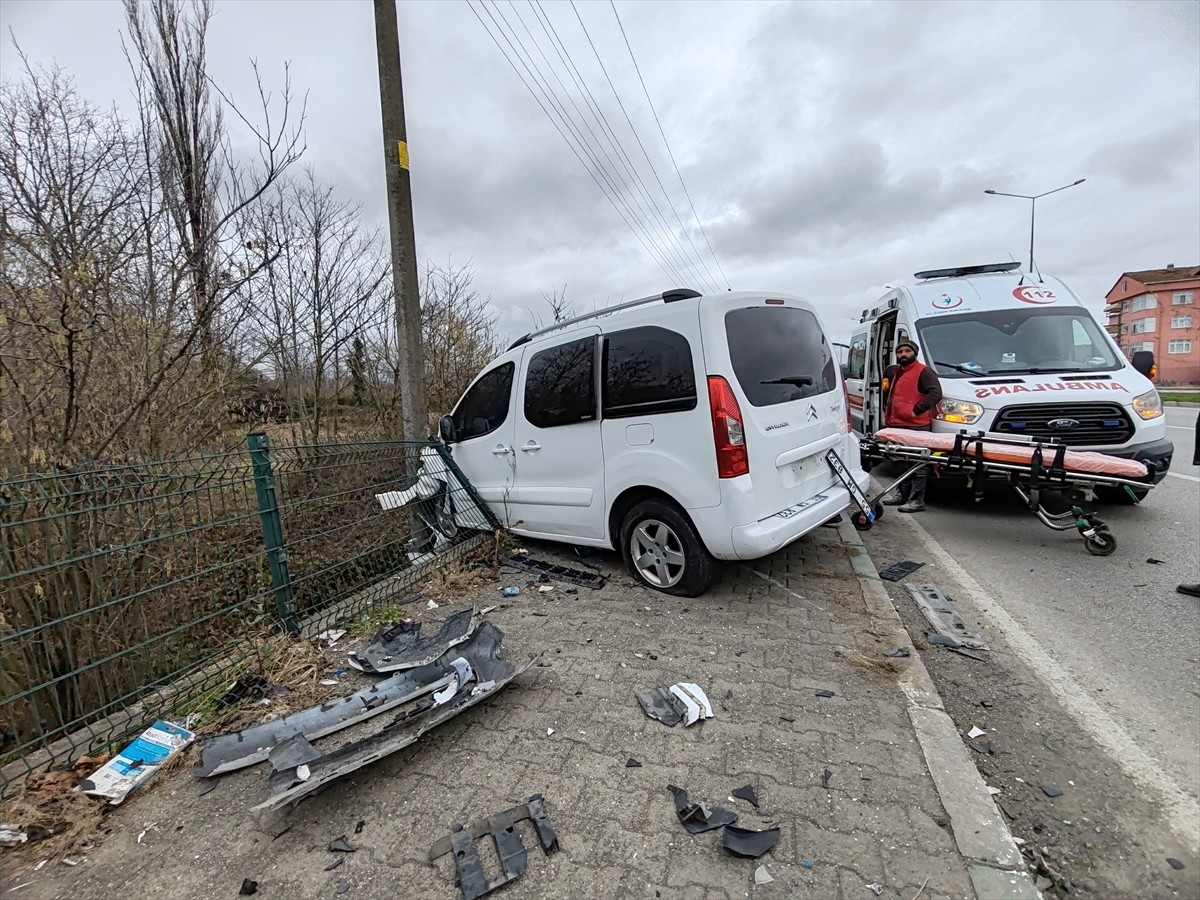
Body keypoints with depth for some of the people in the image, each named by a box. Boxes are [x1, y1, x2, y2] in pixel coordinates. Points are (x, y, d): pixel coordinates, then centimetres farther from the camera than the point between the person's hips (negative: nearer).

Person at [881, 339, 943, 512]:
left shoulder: (924, 372, -5)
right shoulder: (893, 372, 20)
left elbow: (935, 393, -18)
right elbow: (887, 393, 35)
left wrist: (916, 410, -21)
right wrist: (886, 411, 25)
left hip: (917, 426, -9)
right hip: (897, 425, 9)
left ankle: (917, 500, -4)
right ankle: (902, 494, 28)